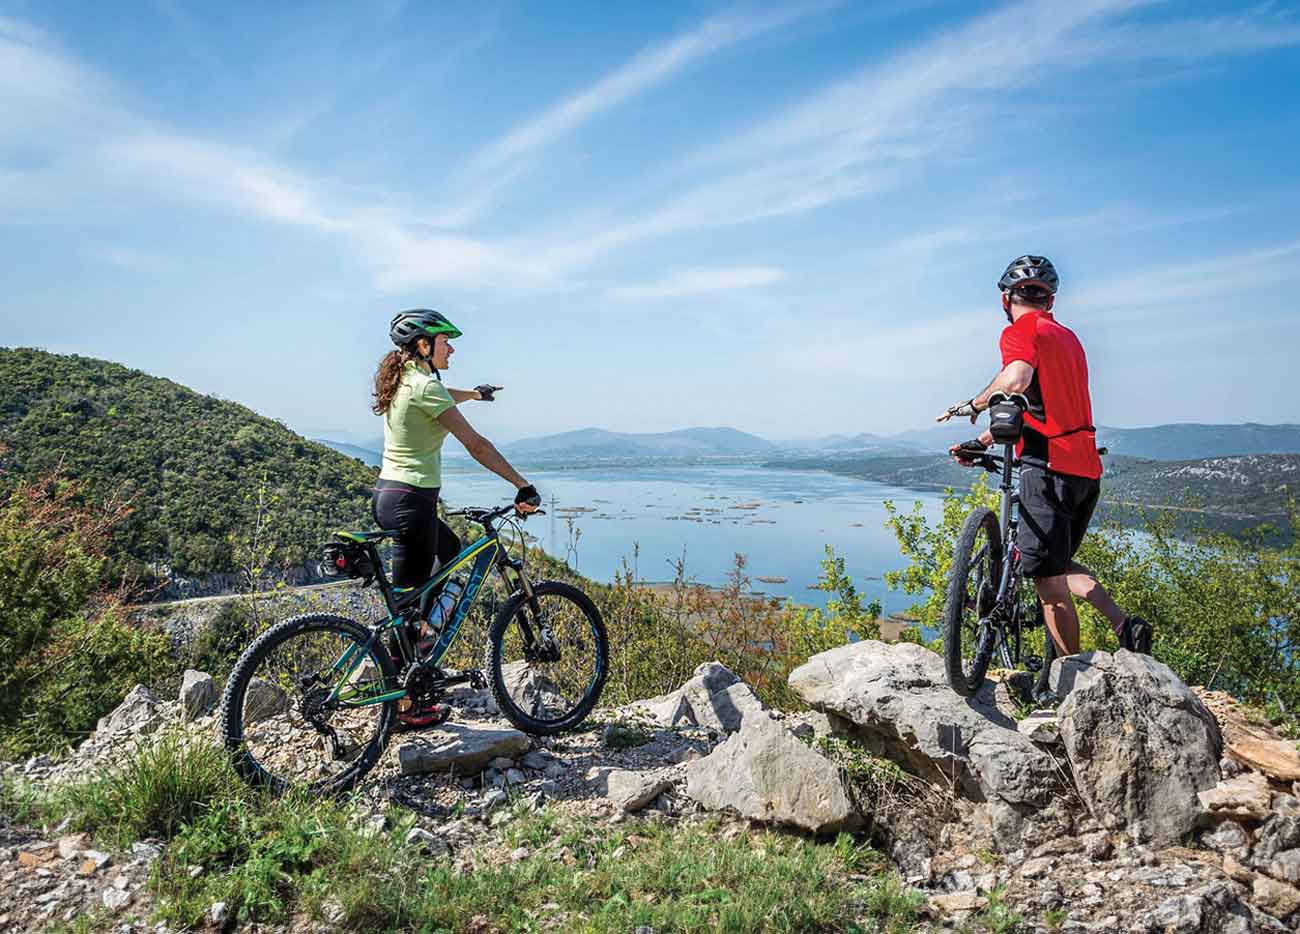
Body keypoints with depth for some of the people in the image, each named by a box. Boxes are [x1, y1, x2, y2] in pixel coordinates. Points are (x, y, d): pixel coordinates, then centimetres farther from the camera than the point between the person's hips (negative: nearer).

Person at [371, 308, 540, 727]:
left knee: (451, 549, 31)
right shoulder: (425, 385, -17)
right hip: (411, 500, -10)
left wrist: (475, 393, 51)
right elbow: (475, 444, -20)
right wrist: (523, 486, -16)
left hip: (387, 493, 10)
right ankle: (405, 706, 10)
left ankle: (426, 625, 30)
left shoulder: (400, 379, 11)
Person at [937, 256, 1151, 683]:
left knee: (1047, 578, -3)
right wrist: (982, 442, 25)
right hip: (1087, 467, 9)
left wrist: (974, 404, -10)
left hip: (1050, 466, -9)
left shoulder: (1021, 332, -5)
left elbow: (1017, 379, -27)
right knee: (1060, 563, 23)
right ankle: (1124, 624, 10)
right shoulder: (1067, 336, 22)